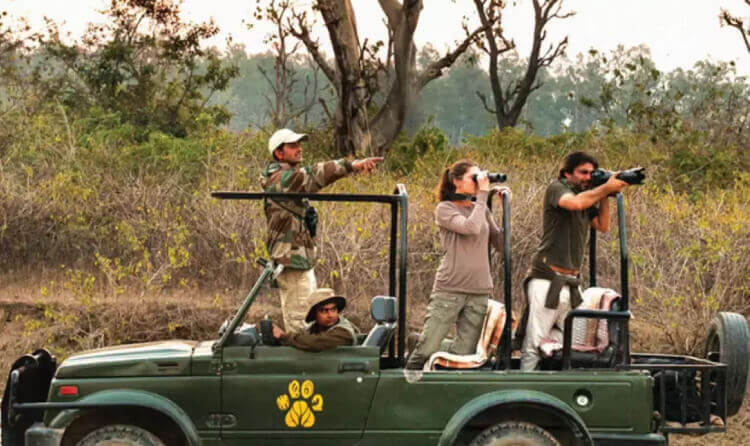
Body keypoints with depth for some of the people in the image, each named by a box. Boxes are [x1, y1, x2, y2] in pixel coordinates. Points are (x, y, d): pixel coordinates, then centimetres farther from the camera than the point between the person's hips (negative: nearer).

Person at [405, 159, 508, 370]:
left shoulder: (482, 210, 15)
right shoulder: (445, 208, -1)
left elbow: (501, 245, 10)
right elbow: (471, 227, -18)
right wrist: (483, 194, -10)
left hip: (479, 292, 5)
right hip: (449, 289, -5)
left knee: (463, 355, 0)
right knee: (426, 350, -6)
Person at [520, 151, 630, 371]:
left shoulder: (588, 196, 17)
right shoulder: (557, 189, -5)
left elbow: (603, 226, 19)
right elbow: (575, 203, -26)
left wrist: (604, 197, 6)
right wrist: (606, 188, -14)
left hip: (572, 284, 7)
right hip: (547, 281, -7)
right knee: (534, 345, -7)